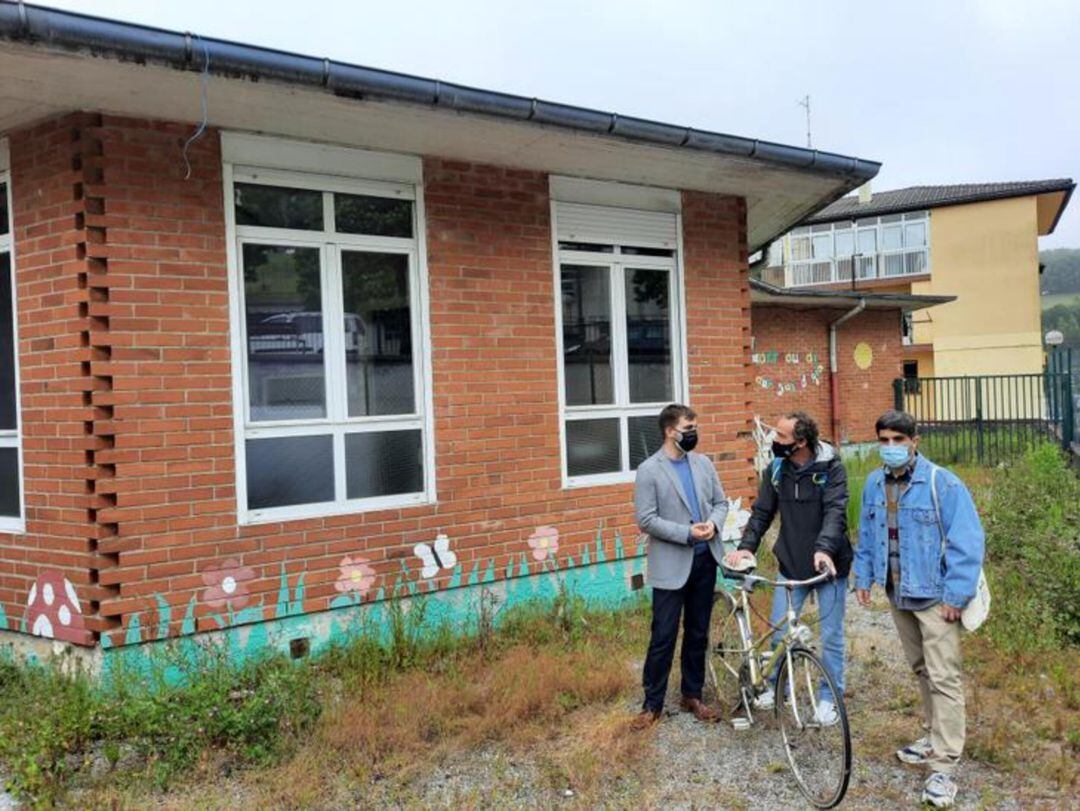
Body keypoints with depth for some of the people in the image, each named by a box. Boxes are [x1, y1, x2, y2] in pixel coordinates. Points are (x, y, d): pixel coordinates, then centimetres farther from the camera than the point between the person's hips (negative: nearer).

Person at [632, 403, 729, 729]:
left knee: (698, 634, 13)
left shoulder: (704, 463, 7)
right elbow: (646, 520, -13)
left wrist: (714, 523, -10)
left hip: (705, 560, 5)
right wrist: (687, 533, -20)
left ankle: (692, 695, 26)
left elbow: (721, 501, 12)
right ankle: (652, 704, 9)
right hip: (672, 565, -5)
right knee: (663, 636, -2)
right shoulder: (649, 470, -9)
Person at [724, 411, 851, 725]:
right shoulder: (776, 470, 0)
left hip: (828, 565, -3)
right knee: (778, 630, 6)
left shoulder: (831, 468, -13)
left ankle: (830, 698, 22)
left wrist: (824, 548, -39)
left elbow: (835, 512, -23)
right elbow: (762, 512, 3)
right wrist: (746, 546, -12)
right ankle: (777, 686, 28)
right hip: (791, 565, 4)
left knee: (831, 635, 5)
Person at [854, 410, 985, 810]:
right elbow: (867, 536, 15)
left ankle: (944, 769, -3)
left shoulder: (942, 484, -17)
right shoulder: (874, 484, 3)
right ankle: (934, 737, 37)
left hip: (934, 597, -6)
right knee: (921, 670, 20)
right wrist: (863, 577, 12)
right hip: (898, 595, 7)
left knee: (944, 678, -6)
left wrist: (955, 595, -18)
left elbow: (966, 543, -16)